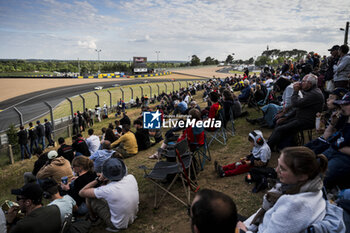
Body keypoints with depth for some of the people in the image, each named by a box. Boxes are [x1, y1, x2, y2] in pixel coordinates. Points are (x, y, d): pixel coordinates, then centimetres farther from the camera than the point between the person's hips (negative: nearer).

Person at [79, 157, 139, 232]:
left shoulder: (107, 190, -30)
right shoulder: (131, 177, -18)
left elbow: (81, 193, -15)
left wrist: (99, 179, -11)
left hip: (118, 225, -5)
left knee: (91, 199, 4)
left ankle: (92, 218, 31)